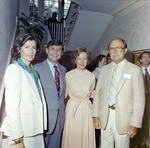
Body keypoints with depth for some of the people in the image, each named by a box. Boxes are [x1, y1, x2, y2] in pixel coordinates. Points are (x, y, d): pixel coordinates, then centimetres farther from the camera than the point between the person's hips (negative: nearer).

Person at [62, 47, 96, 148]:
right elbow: (66, 93, 7)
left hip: (86, 108, 1)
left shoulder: (91, 76, 3)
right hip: (72, 107, -1)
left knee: (86, 136, 7)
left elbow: (91, 94, 13)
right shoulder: (69, 75, 0)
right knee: (72, 136, 6)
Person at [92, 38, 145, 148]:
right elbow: (98, 93, 8)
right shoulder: (104, 70, 9)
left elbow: (139, 99, -7)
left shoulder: (135, 70, -4)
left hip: (123, 118, -3)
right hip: (104, 117, 4)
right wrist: (96, 116, 2)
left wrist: (135, 124, -11)